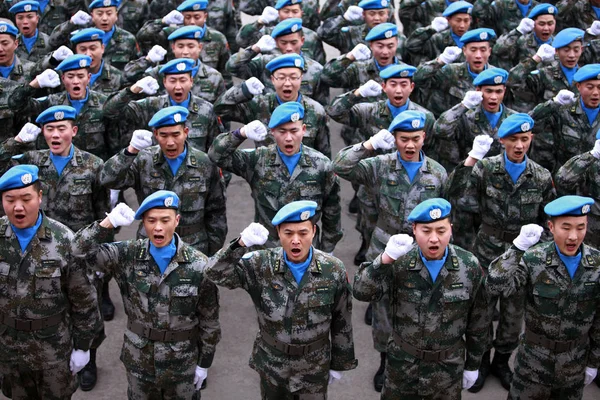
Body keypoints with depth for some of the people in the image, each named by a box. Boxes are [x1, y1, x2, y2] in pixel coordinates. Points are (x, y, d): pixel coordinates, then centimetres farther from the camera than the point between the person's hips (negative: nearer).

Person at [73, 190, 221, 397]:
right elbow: (81, 250, -16)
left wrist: (204, 363, -1)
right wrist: (109, 222, -28)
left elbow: (209, 320, -7)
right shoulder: (128, 255, -10)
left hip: (182, 363, -2)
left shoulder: (199, 265, -16)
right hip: (137, 360, 2)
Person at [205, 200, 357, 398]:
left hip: (314, 369, 0)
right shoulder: (262, 265, -17)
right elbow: (215, 273, -27)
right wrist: (240, 244, -44)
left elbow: (342, 322, -5)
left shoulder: (334, 271, -16)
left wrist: (339, 363, 3)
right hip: (271, 365, 1)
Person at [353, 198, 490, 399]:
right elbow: (361, 292, -26)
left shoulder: (470, 267, -12)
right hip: (402, 363, 0)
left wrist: (473, 365, 6)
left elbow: (478, 322, -1)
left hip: (448, 368, 1)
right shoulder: (399, 263, -16)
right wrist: (385, 259, -40)